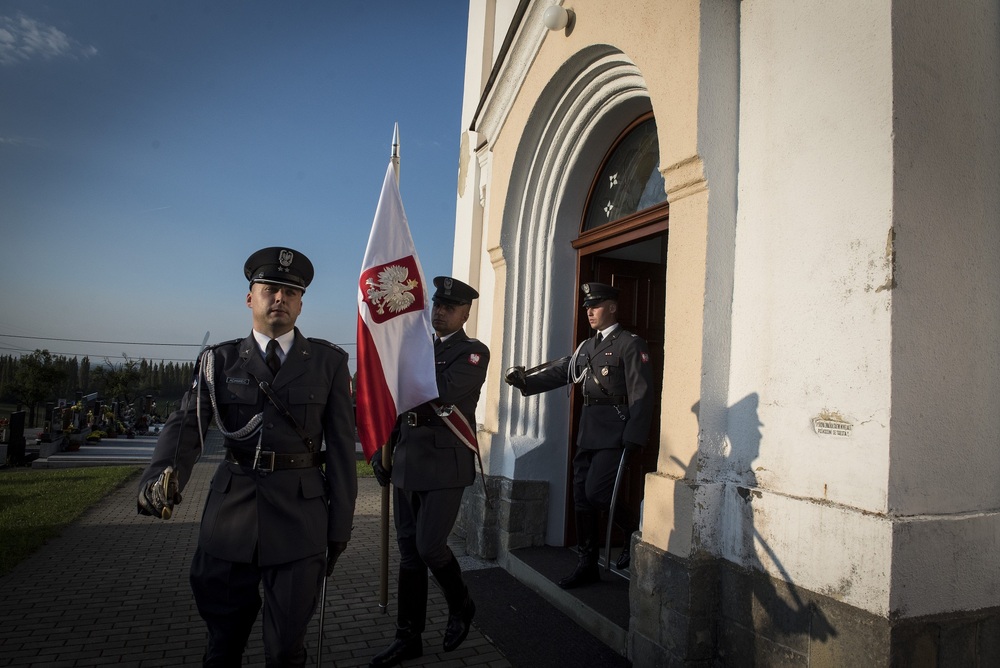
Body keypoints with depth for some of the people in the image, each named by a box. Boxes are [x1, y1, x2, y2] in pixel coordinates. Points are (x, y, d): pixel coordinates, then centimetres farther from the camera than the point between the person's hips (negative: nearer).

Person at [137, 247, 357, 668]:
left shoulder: (329, 362, 1)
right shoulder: (220, 360, 5)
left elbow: (342, 445, 1)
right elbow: (186, 424, -8)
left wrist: (340, 525, -1)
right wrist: (161, 478, -29)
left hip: (300, 516, -1)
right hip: (231, 512, 2)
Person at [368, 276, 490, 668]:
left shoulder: (474, 353, -5)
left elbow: (442, 390, -24)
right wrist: (382, 449, 11)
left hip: (445, 466, -6)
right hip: (407, 463, 6)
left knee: (429, 547, -7)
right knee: (409, 552, 11)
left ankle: (461, 607, 23)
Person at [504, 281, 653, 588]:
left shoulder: (630, 344, -5)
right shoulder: (586, 346, 17)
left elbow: (641, 395, -12)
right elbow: (559, 372, 8)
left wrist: (634, 438, -19)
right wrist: (524, 380, -8)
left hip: (615, 432, -8)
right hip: (588, 432, 8)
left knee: (596, 492, -13)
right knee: (582, 497, 8)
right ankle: (588, 565, 20)